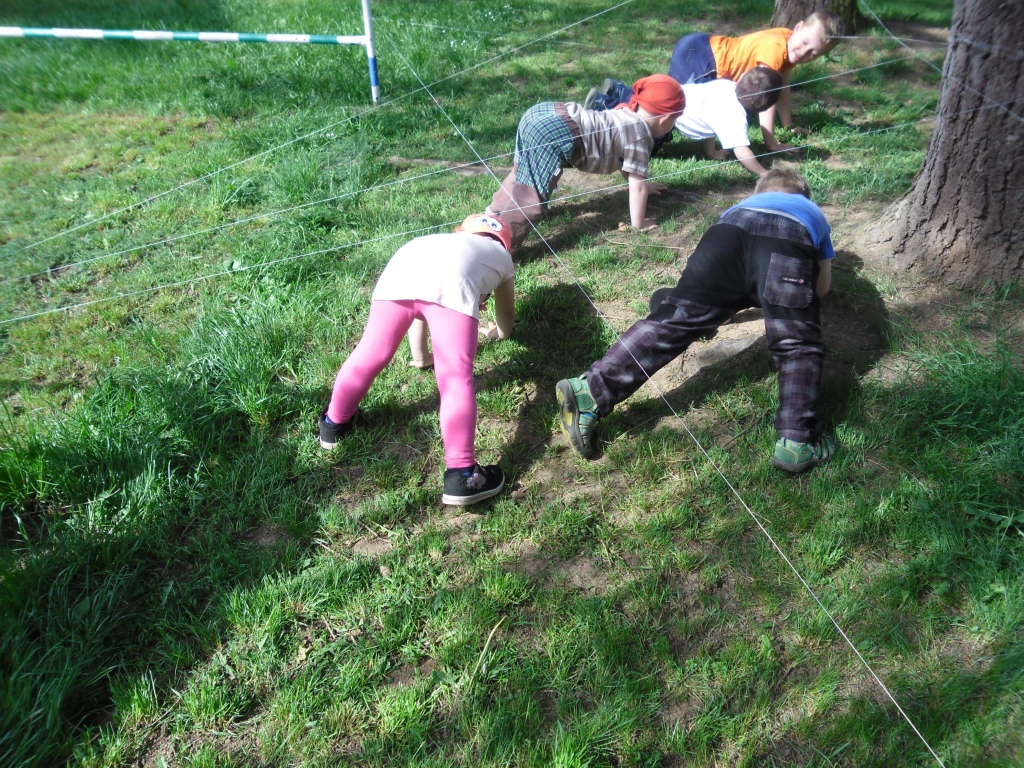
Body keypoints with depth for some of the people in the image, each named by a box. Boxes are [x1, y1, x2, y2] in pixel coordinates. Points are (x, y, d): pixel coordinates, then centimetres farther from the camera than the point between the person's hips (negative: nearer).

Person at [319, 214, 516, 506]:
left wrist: (420, 357, 70)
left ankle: (334, 423, 37)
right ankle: (462, 475, -3)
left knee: (371, 354, 18)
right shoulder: (501, 254, 40)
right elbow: (506, 321, 53)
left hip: (400, 270, 4)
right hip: (453, 281, -3)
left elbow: (417, 308, 57)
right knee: (456, 378, -1)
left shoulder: (440, 240, 48)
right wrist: (494, 333, 75)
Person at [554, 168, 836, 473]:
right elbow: (822, 288, 48)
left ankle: (591, 392, -15)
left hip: (728, 232, 2)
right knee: (798, 346, 5)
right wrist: (794, 298, 67)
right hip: (788, 243, -1)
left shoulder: (743, 204, 47)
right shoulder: (813, 212, 44)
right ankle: (797, 440, -14)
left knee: (672, 320, -3)